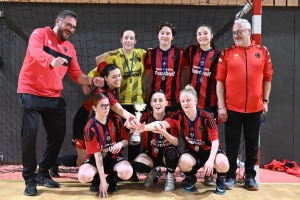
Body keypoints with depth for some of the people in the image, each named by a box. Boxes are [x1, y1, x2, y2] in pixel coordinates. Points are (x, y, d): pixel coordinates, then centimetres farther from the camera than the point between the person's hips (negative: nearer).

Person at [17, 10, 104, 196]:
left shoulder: (70, 48, 13)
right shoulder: (40, 34, -4)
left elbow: (77, 75, 12)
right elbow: (35, 51, -26)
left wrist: (92, 81, -7)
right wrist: (51, 61, -47)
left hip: (54, 97, 6)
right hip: (31, 94, -6)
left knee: (58, 135, 7)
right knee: (30, 135, -6)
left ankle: (43, 174, 24)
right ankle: (30, 180, 5)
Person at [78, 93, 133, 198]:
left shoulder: (116, 119, -6)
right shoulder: (90, 127, -16)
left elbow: (125, 140, 5)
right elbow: (97, 154, -19)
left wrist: (121, 143, -23)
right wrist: (102, 180, -24)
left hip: (114, 156, 2)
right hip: (96, 158, -2)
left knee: (127, 172, -32)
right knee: (83, 176, -33)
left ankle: (112, 178, 4)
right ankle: (97, 179, 5)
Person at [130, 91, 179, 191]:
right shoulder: (145, 117, -12)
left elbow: (176, 143, -21)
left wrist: (163, 132, -40)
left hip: (167, 155, -1)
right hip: (151, 154, 1)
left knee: (172, 152, -35)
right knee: (136, 165, -27)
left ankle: (170, 177, -4)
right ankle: (151, 172, 9)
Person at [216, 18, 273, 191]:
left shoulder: (263, 52, 4)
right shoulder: (227, 53, 1)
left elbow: (267, 78, 8)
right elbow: (220, 80, -2)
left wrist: (265, 101, 4)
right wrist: (221, 106, -6)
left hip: (255, 108, 1)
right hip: (232, 108, -1)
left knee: (252, 144, 10)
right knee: (232, 144, 7)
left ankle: (250, 177, 23)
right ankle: (231, 176, 19)